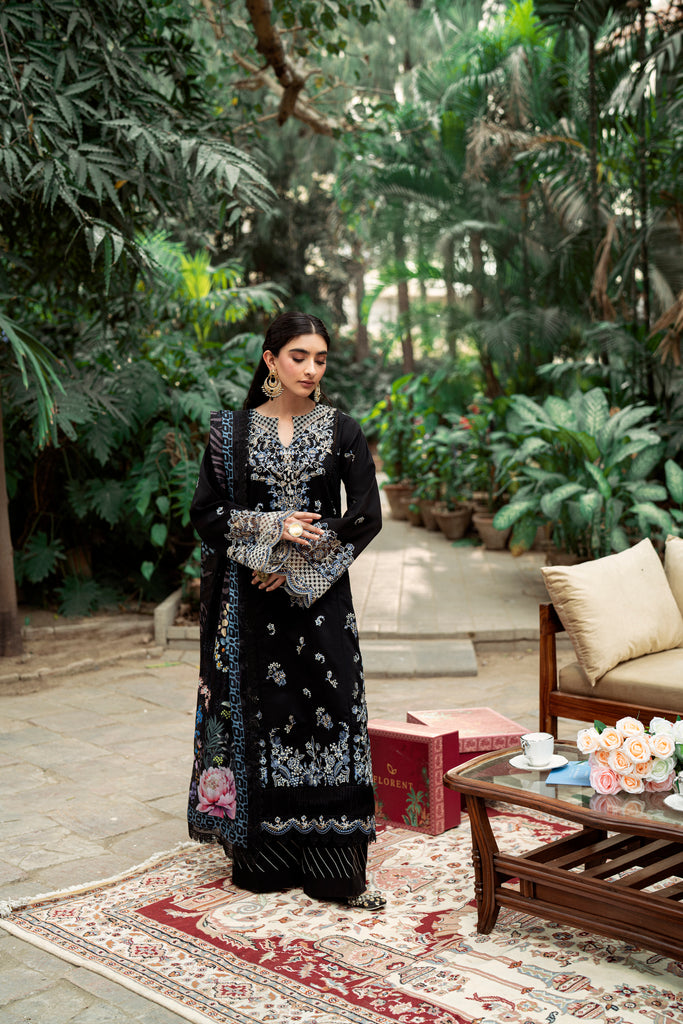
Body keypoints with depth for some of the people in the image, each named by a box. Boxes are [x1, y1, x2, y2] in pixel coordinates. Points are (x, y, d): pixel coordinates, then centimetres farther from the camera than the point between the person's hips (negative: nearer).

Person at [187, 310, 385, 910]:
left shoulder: (342, 430, 4)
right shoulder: (233, 430, 5)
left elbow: (366, 516, -2)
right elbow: (206, 511, 1)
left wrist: (298, 564, -9)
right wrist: (273, 530, -12)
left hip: (320, 594, 0)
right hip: (252, 597, 0)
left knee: (330, 709, -5)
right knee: (259, 711, 2)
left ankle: (337, 867, 2)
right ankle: (262, 856, 15)